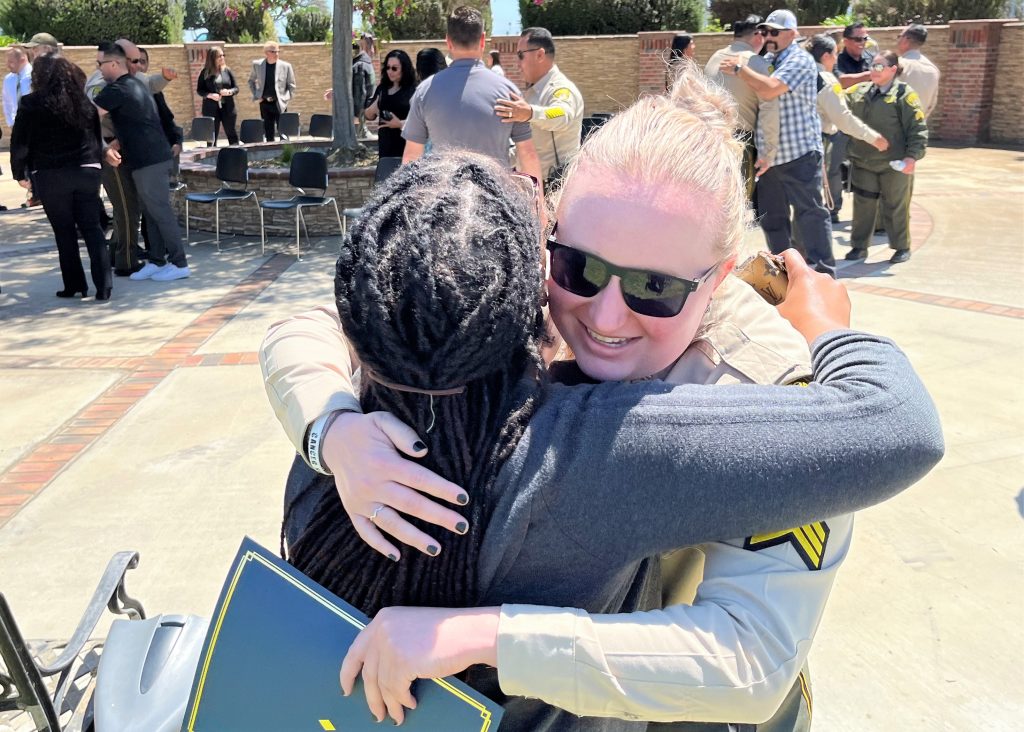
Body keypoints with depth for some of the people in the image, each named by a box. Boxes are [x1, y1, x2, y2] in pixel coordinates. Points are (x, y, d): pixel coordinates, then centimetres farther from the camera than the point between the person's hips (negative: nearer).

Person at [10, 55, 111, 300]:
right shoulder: (84, 101, 8)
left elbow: (20, 143, -2)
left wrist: (20, 173, 9)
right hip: (87, 171, 3)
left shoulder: (31, 103, -3)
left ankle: (75, 285, 10)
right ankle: (103, 286, -3)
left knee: (64, 231, 6)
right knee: (92, 228, 5)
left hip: (50, 176, -3)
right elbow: (98, 136, 14)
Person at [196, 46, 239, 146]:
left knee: (232, 134, 3)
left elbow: (236, 88, 7)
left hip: (227, 108, 1)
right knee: (212, 137, 2)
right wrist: (210, 95, -16)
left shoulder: (227, 71, 6)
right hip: (211, 109, -1)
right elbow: (199, 90, 1)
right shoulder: (205, 72, 1)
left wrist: (229, 92, -14)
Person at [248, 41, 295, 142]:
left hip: (279, 103, -2)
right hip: (264, 103, 2)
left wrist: (286, 98, -3)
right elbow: (251, 81, 16)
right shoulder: (257, 65, 1)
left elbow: (291, 85, 5)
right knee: (268, 133, 6)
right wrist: (256, 95, 7)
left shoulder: (286, 66, -4)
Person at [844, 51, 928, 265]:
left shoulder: (905, 95, -6)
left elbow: (918, 129, -9)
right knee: (863, 206, 7)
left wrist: (912, 157, -16)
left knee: (895, 207, 6)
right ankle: (859, 246, 19)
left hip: (894, 165, -4)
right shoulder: (859, 91, 9)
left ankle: (902, 247, 20)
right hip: (863, 162, 4)